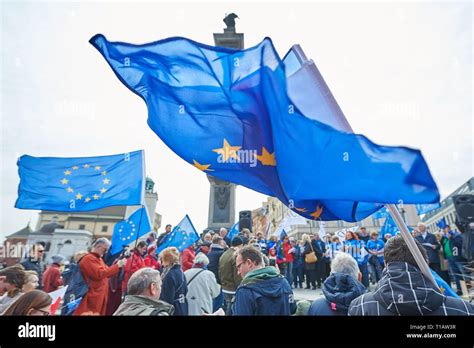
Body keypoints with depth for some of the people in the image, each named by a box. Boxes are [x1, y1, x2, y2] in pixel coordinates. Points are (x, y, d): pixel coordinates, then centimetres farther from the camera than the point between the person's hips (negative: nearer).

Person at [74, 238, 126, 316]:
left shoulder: (99, 259, 17)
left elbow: (106, 273, 18)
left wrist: (118, 265, 4)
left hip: (99, 297, 9)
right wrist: (117, 265, -21)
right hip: (92, 298, -9)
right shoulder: (88, 258, -13)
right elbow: (99, 274, -24)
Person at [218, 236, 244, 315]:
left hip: (225, 289, 9)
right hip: (233, 291, -9)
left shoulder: (223, 255, 9)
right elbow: (238, 277, -21)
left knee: (226, 311, 18)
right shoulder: (236, 256, -19)